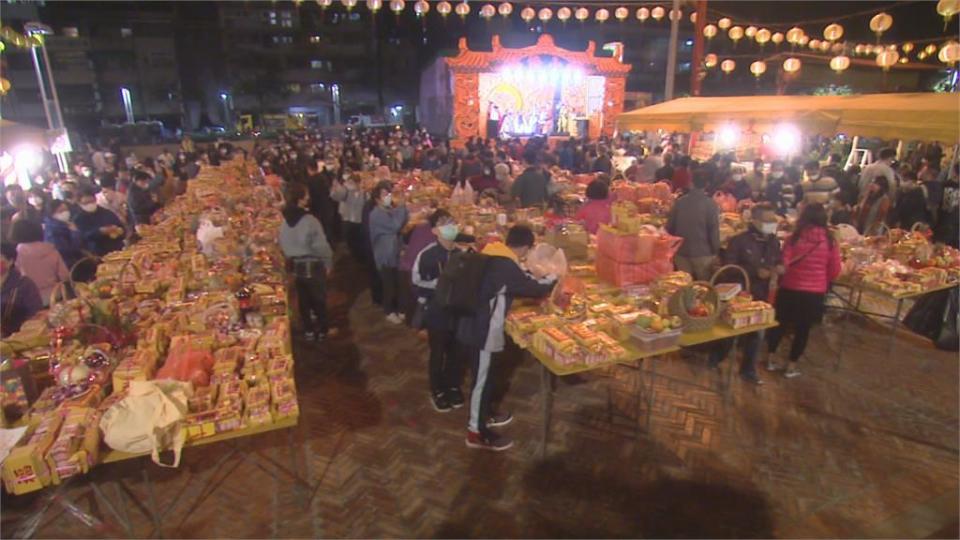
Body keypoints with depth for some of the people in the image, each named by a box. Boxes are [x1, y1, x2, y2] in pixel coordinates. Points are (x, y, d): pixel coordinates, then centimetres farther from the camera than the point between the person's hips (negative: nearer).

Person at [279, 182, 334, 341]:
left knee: (303, 300, 19)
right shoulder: (310, 220, -23)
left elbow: (283, 246, 2)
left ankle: (308, 330, 30)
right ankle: (321, 330, 27)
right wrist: (328, 263, -3)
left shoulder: (283, 222, -6)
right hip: (313, 266, -5)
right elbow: (321, 246, -19)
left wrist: (291, 259, 15)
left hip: (295, 266, 5)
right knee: (319, 299, 14)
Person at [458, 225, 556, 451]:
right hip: (483, 329, -9)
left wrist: (537, 281, 13)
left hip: (476, 324, 9)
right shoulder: (506, 267, -23)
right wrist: (551, 280, 6)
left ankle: (484, 415, 41)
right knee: (482, 377, 3)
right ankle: (477, 432, 17)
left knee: (487, 374, 23)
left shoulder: (493, 256, 5)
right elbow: (532, 288, -12)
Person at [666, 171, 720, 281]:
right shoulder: (710, 204, -11)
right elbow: (714, 230, -11)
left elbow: (670, 226, 4)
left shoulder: (679, 201, -1)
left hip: (681, 252, 3)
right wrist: (715, 251, 1)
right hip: (702, 253, -3)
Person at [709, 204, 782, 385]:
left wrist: (779, 268, -7)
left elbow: (778, 261, 18)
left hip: (760, 295, 6)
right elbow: (728, 267, -19)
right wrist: (755, 272, -25)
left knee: (755, 333, 13)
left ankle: (748, 370, 29)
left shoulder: (773, 241, 5)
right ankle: (712, 363, 27)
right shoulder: (739, 240, -16)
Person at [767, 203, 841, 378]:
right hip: (815, 293, 0)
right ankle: (792, 367, 22)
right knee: (803, 330, 13)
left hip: (789, 289, 0)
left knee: (780, 324, 17)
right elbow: (835, 271, 1)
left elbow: (783, 265, -7)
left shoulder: (794, 238, -11)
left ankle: (771, 360, 27)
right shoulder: (830, 241, -7)